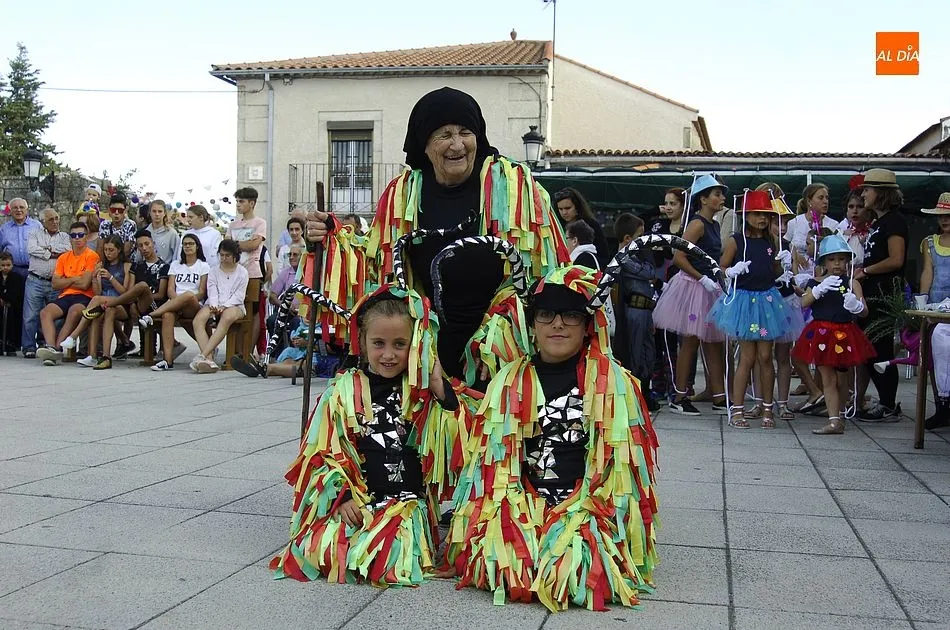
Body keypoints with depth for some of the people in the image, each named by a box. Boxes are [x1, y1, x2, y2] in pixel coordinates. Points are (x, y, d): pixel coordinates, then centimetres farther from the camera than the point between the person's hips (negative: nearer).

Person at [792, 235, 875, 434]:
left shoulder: (852, 283, -1)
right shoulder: (816, 282, 3)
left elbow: (864, 312, -6)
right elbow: (804, 302, -13)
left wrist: (856, 306, -28)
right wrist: (820, 289, -28)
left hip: (844, 334, 0)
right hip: (821, 334, 1)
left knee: (842, 379, 11)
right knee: (828, 379, -1)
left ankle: (839, 416, 29)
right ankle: (834, 421, -1)